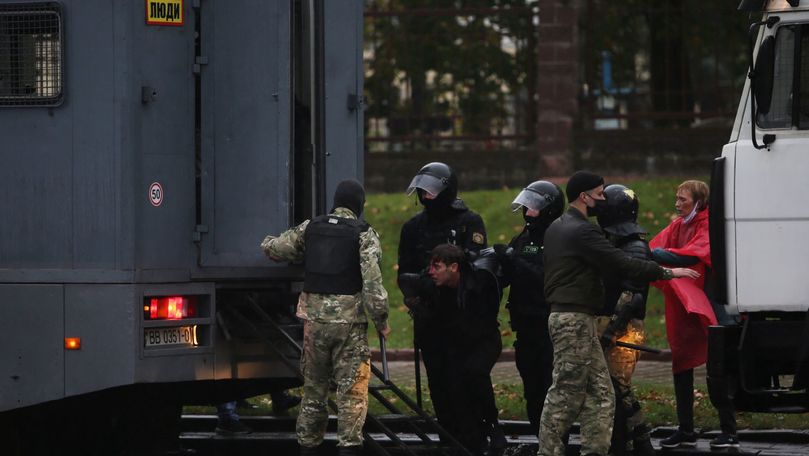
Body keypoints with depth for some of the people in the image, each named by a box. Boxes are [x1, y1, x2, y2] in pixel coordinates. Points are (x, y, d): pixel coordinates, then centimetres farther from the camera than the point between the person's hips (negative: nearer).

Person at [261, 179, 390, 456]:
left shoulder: (310, 229, 7)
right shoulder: (364, 235, -4)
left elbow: (271, 248, 10)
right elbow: (372, 282, -12)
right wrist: (381, 321, -4)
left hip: (314, 321, 4)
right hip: (350, 323, -4)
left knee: (313, 389, 15)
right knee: (352, 391, -2)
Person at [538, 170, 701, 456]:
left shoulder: (557, 228, 18)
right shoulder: (582, 231, -14)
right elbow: (623, 264, -17)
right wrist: (667, 272, -9)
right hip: (575, 319, -10)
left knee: (599, 394, 8)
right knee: (565, 393, -8)